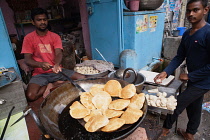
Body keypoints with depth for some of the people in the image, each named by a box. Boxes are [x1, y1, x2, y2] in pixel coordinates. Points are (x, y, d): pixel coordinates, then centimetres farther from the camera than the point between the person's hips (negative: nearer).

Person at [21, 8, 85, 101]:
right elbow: (27, 59, -5)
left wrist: (57, 65, -32)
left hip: (56, 70, 1)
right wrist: (41, 64, -27)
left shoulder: (55, 36, 6)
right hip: (40, 73, 0)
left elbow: (59, 53, -9)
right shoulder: (28, 38, 2)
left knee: (83, 79, -17)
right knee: (30, 96, -28)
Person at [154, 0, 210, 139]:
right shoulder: (187, 34, 2)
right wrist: (165, 72, -10)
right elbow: (179, 57, 2)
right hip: (193, 80, 7)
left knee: (176, 104, 1)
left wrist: (189, 75, -17)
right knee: (193, 108, 22)